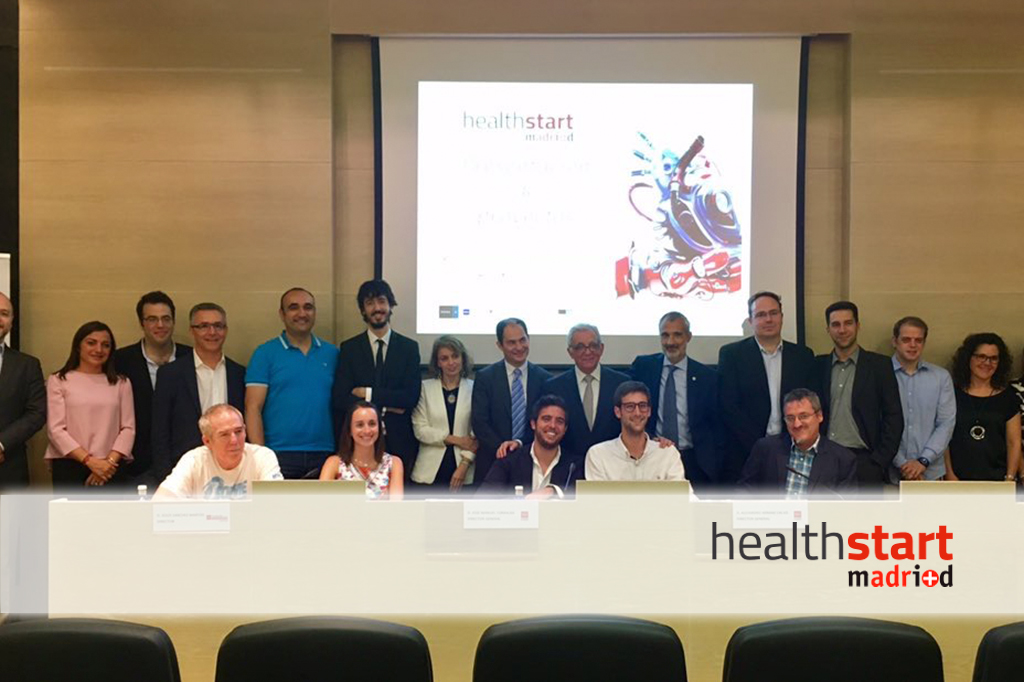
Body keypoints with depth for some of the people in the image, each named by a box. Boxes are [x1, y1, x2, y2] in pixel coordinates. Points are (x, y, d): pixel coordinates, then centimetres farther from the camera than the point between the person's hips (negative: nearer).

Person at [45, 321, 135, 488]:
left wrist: (110, 461, -10)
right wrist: (90, 461, -11)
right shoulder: (58, 381, 6)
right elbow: (56, 429, -2)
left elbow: (128, 428, 6)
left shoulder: (121, 383, 13)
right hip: (69, 466, -2)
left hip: (111, 469, 2)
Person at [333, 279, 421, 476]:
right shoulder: (349, 348, 6)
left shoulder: (409, 347, 6)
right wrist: (385, 407, -9)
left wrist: (369, 394, -8)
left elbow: (411, 397, -3)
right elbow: (340, 398, -3)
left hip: (398, 443, 0)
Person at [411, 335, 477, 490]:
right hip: (430, 472, 1)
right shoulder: (425, 387, 5)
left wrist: (463, 466, -8)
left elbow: (476, 434, 1)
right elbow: (420, 429, 0)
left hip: (462, 472, 0)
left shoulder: (473, 389, 3)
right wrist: (454, 439, -8)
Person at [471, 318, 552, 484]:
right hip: (493, 463, -1)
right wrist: (501, 448, -15)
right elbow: (479, 422, -3)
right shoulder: (485, 377, 2)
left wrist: (520, 443, -11)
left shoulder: (544, 378, 4)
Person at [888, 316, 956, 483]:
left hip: (929, 472, 2)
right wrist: (902, 463, -9)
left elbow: (946, 423, 3)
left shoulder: (941, 377, 7)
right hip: (891, 472, -2)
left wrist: (923, 461, -8)